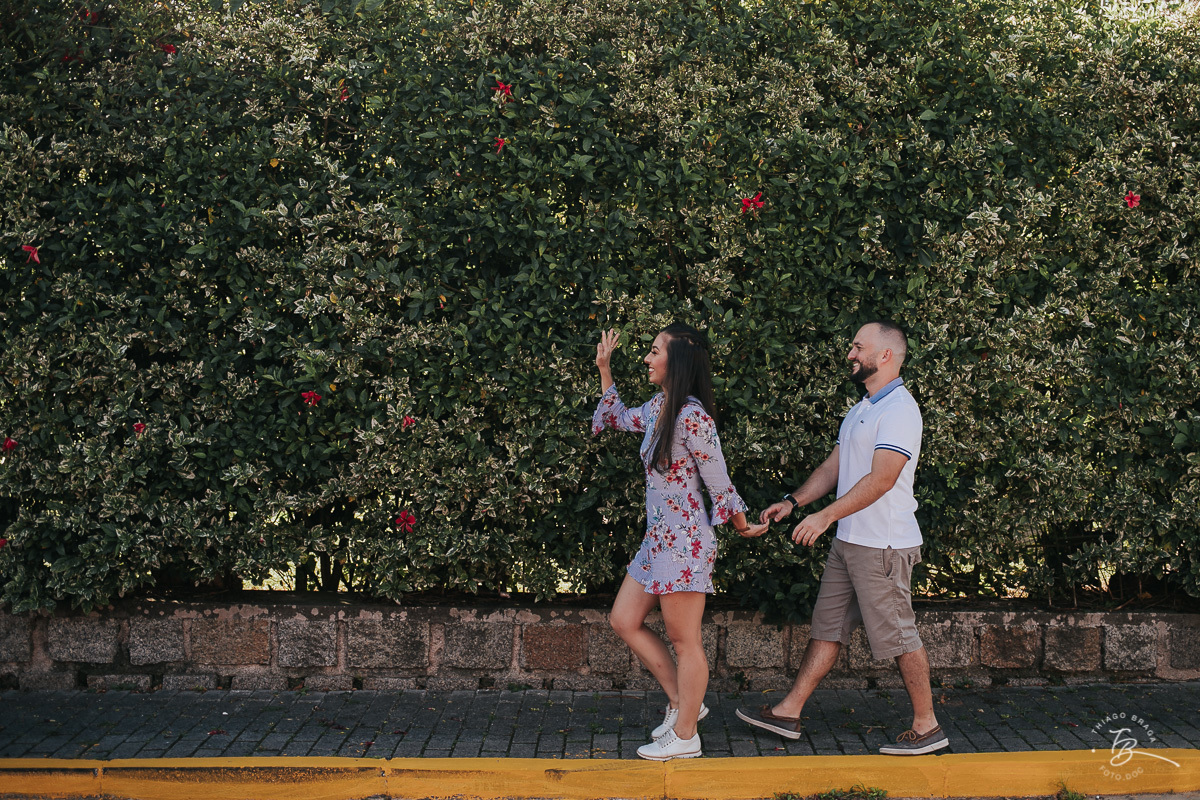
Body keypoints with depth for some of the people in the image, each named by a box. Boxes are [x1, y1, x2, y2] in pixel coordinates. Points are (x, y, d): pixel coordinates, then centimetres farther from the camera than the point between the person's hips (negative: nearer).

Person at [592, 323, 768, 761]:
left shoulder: (692, 417, -19)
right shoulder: (657, 407, 8)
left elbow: (718, 481, -12)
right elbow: (617, 418, 29)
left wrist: (742, 525, 1)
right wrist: (604, 368, 25)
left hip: (684, 543, -10)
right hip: (657, 539, 10)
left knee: (684, 642, 1)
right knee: (624, 621, 14)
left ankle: (684, 736, 12)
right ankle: (682, 701, 24)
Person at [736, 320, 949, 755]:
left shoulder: (899, 410, -16)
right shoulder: (862, 408, 16)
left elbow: (881, 479, -24)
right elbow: (835, 465, 20)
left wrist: (826, 515, -27)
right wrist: (794, 500, 12)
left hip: (882, 546, -10)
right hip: (849, 541, 10)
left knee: (898, 635, -1)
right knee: (827, 626, 12)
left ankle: (926, 726, 10)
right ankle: (789, 712, 17)